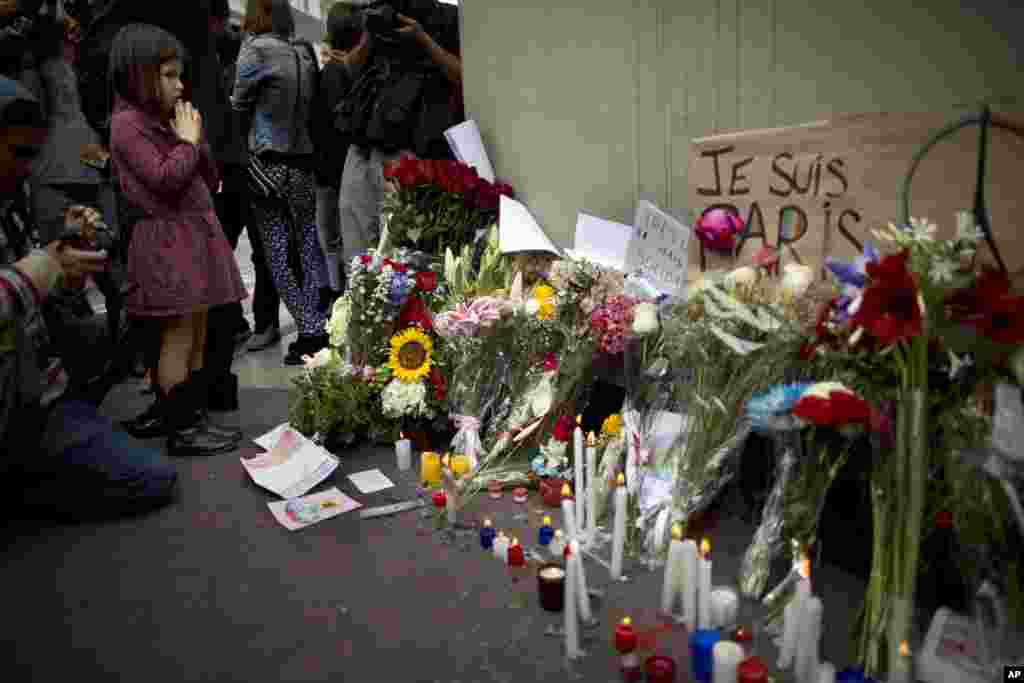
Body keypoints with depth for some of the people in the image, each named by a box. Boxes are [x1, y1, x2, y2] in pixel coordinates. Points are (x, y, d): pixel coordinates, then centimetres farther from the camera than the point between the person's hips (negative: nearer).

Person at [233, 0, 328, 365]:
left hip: (270, 164, -5)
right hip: (306, 163, 5)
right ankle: (320, 331, 8)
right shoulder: (305, 53, 10)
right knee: (309, 251, 7)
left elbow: (239, 105, 4)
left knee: (279, 256, 0)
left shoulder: (256, 49, -4)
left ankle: (310, 334, -4)